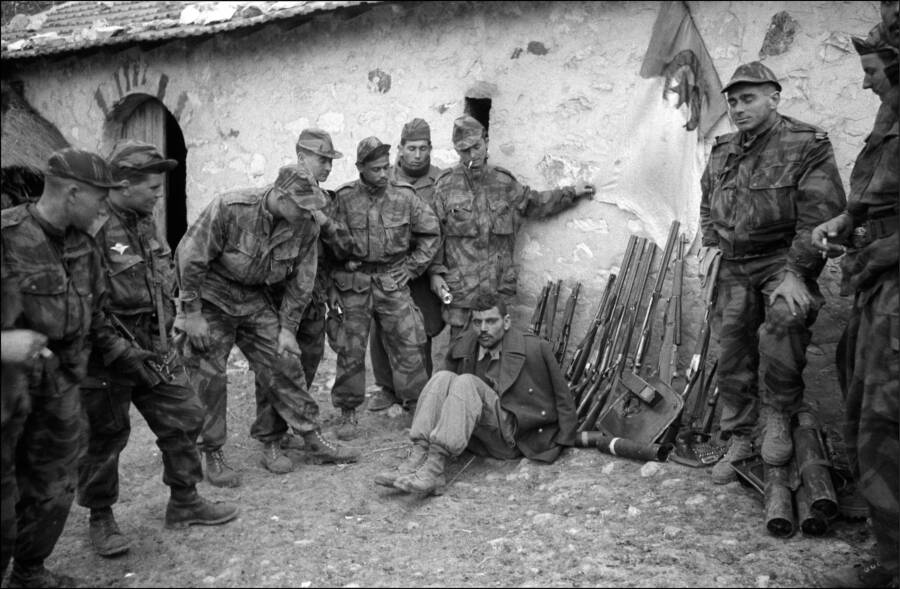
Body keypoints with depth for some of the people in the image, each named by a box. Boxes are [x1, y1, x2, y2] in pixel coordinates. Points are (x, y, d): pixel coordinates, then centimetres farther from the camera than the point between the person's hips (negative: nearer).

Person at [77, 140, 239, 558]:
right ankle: (100, 519, 27)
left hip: (154, 346, 8)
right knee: (105, 436, 8)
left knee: (184, 415, 12)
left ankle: (184, 501, 28)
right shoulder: (92, 228, -21)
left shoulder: (144, 220, 7)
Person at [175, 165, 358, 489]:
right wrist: (192, 314, -16)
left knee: (284, 363, 1)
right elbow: (189, 257, -20)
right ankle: (213, 455, 13)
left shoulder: (305, 227, -12)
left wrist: (287, 329, -2)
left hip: (255, 299, 4)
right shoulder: (230, 208, -27)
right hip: (211, 298, -4)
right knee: (208, 377, -3)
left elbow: (300, 282, -1)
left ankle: (311, 436, 14)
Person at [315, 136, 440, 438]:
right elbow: (333, 247, 1)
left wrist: (411, 267, 3)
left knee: (407, 346, 0)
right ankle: (348, 412, 17)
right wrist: (332, 284, -3)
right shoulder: (344, 198, -2)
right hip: (353, 283, 0)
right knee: (351, 349, 3)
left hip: (392, 281, 0)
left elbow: (431, 234, 8)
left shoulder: (405, 196, -1)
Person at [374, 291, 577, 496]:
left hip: (511, 436, -4)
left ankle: (434, 467, -39)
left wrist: (563, 442, 1)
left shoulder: (535, 348, -6)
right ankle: (417, 457, -32)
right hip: (476, 438, 5)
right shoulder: (461, 345, 6)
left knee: (466, 382, -27)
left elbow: (561, 396, 1)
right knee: (443, 377, -19)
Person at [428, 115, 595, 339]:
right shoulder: (446, 185, 0)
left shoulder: (503, 182, 9)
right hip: (460, 285, -3)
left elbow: (534, 204, 24)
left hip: (500, 286, 3)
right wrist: (435, 272, -6)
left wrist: (571, 193, 22)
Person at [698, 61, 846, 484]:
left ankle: (778, 417, -11)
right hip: (734, 267, 6)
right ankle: (738, 442, 19)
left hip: (782, 261, -6)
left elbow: (821, 215, -16)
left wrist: (794, 273, -22)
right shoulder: (722, 152, 11)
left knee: (782, 324, -32)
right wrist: (710, 244, 9)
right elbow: (707, 205, 26)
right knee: (732, 351, 6)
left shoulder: (806, 144, -9)